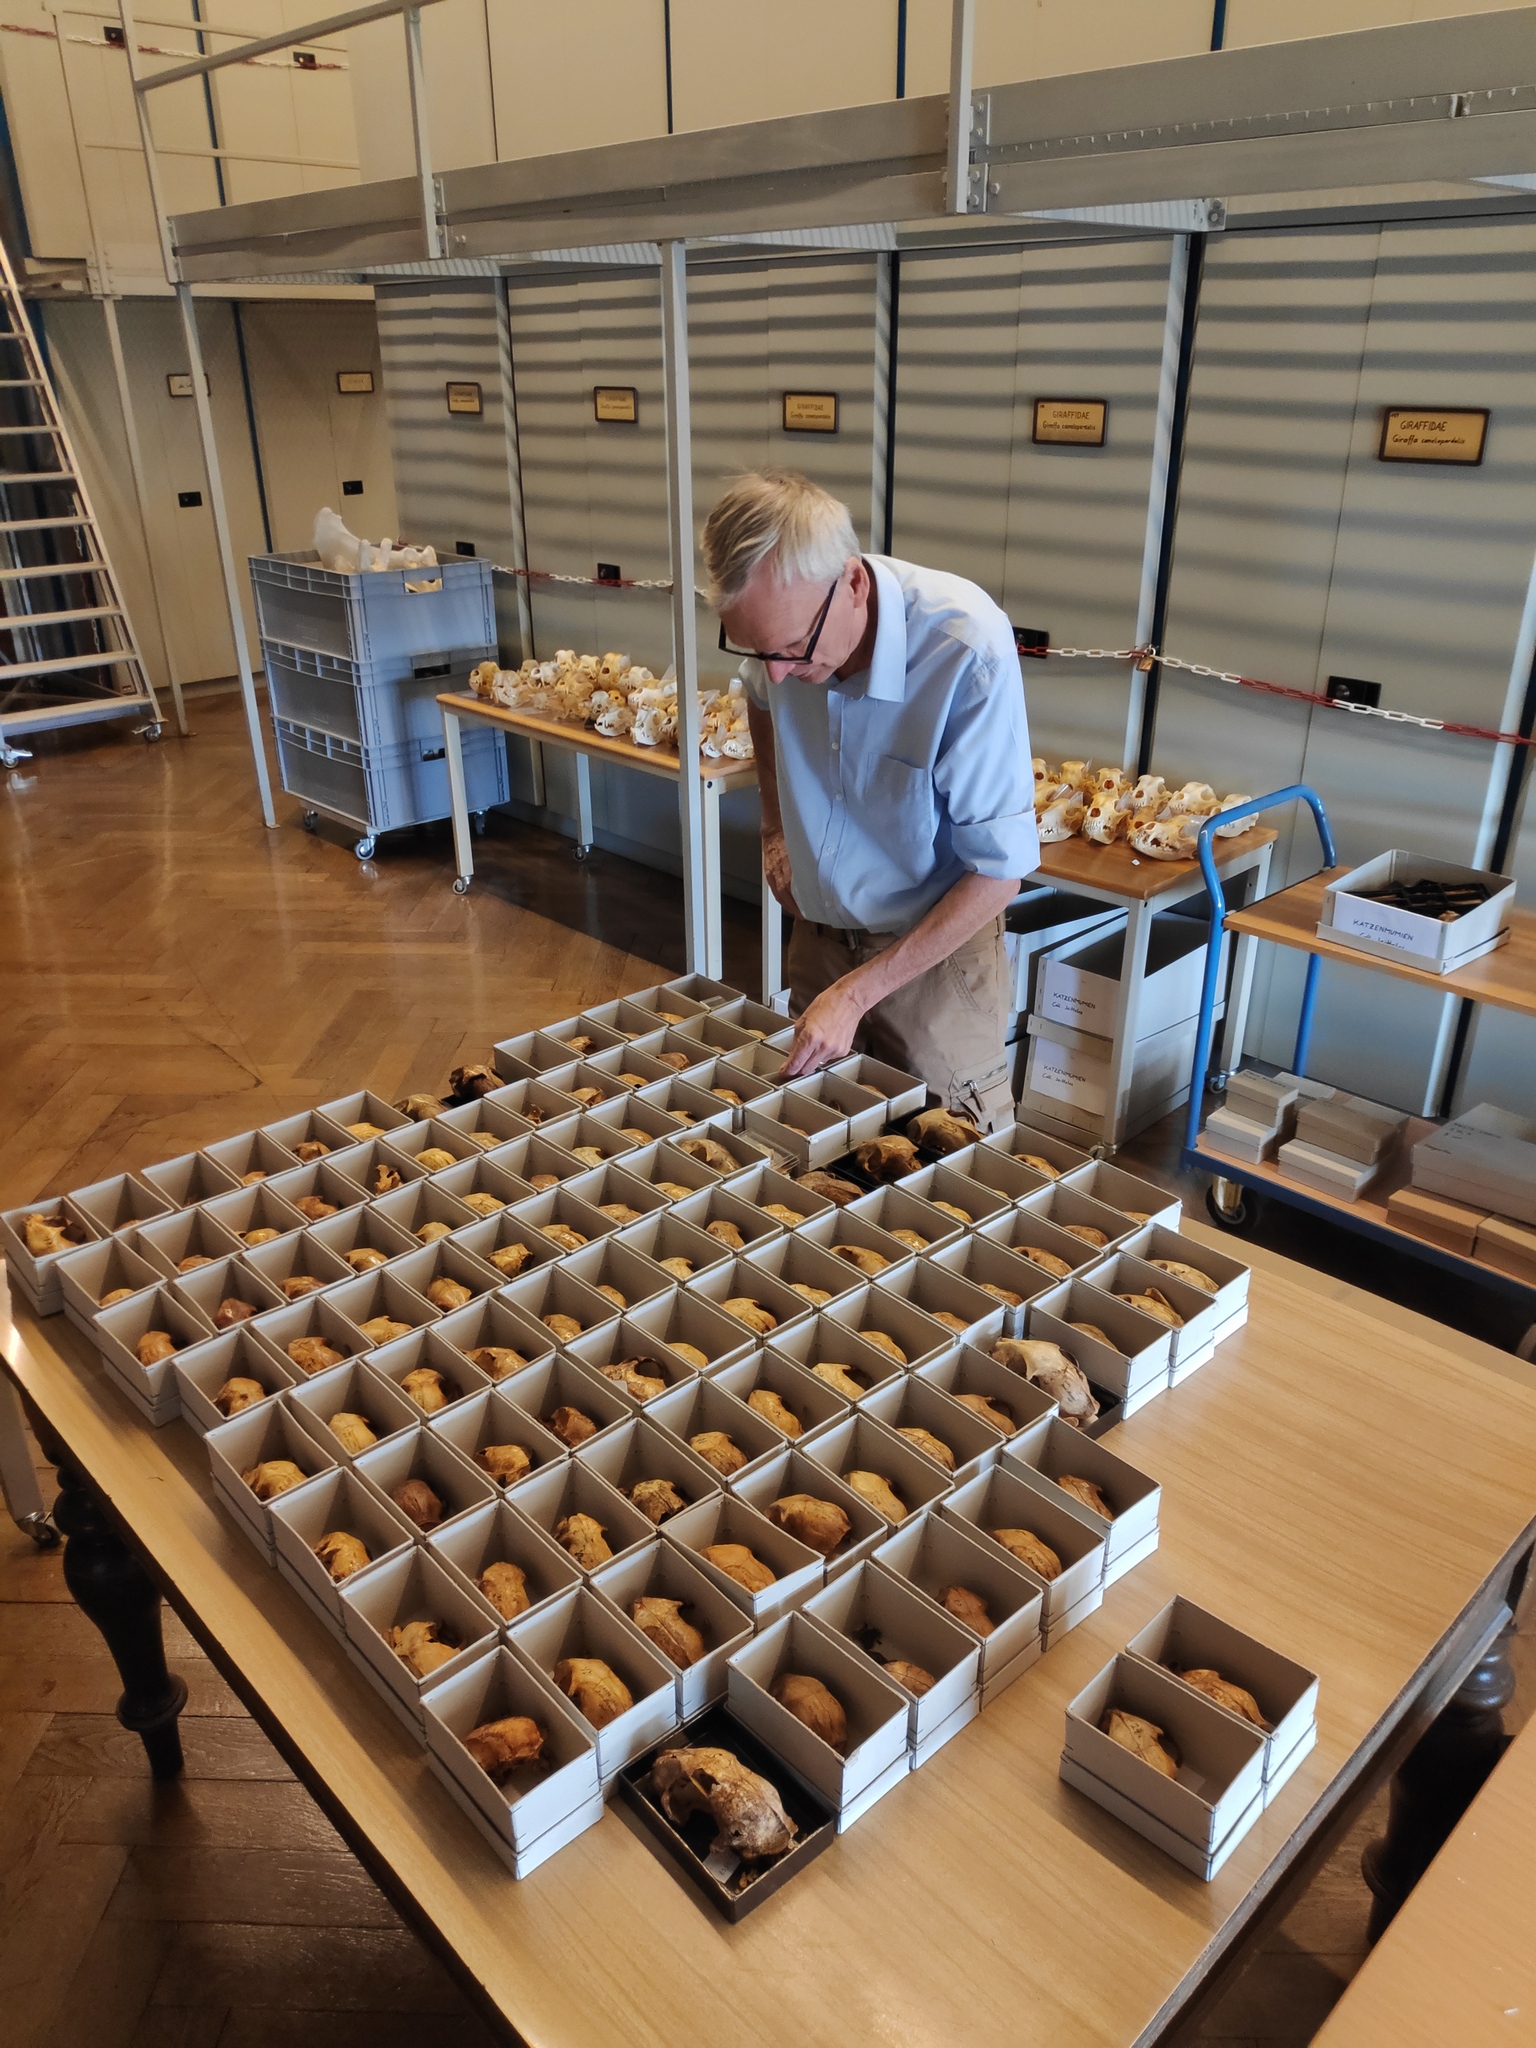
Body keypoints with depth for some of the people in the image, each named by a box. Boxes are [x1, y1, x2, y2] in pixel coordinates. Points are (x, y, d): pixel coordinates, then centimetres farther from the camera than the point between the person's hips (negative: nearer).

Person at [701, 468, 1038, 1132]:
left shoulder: (968, 651, -31)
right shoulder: (784, 618, -14)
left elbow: (999, 871, -25)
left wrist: (856, 994, -26)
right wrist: (776, 826, 6)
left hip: (936, 942, -5)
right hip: (818, 925, 5)